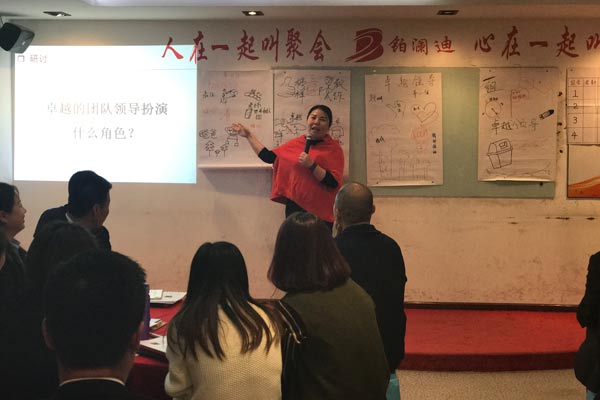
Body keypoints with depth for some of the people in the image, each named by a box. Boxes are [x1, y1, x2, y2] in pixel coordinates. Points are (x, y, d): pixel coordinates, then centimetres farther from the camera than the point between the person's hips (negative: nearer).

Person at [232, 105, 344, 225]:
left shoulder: (334, 148, -4)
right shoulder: (295, 143, 9)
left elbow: (333, 183, -13)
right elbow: (268, 157, 12)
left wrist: (311, 165, -21)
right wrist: (249, 136, 16)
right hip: (294, 206, 4)